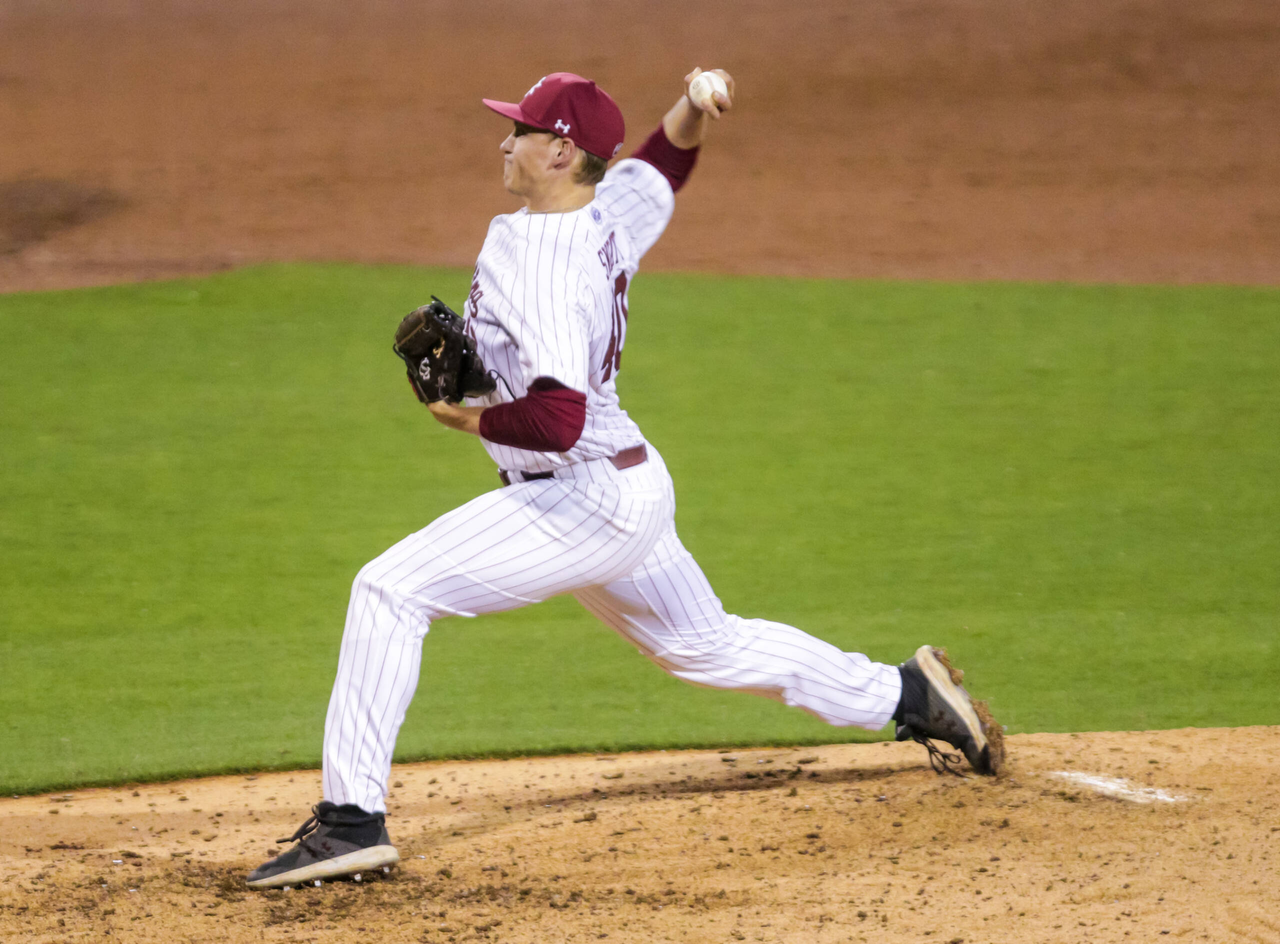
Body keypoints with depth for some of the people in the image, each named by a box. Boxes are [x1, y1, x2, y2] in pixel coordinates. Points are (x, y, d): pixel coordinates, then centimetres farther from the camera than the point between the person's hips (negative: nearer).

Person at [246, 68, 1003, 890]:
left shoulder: (535, 259, -23)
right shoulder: (616, 210, 3)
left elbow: (558, 420, -33)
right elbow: (667, 159, 27)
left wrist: (473, 419, -17)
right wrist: (693, 109, 6)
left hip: (586, 501, -10)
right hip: (632, 492, 10)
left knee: (390, 591, -16)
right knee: (707, 646, 27)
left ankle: (353, 820, -20)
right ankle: (906, 697, 34)